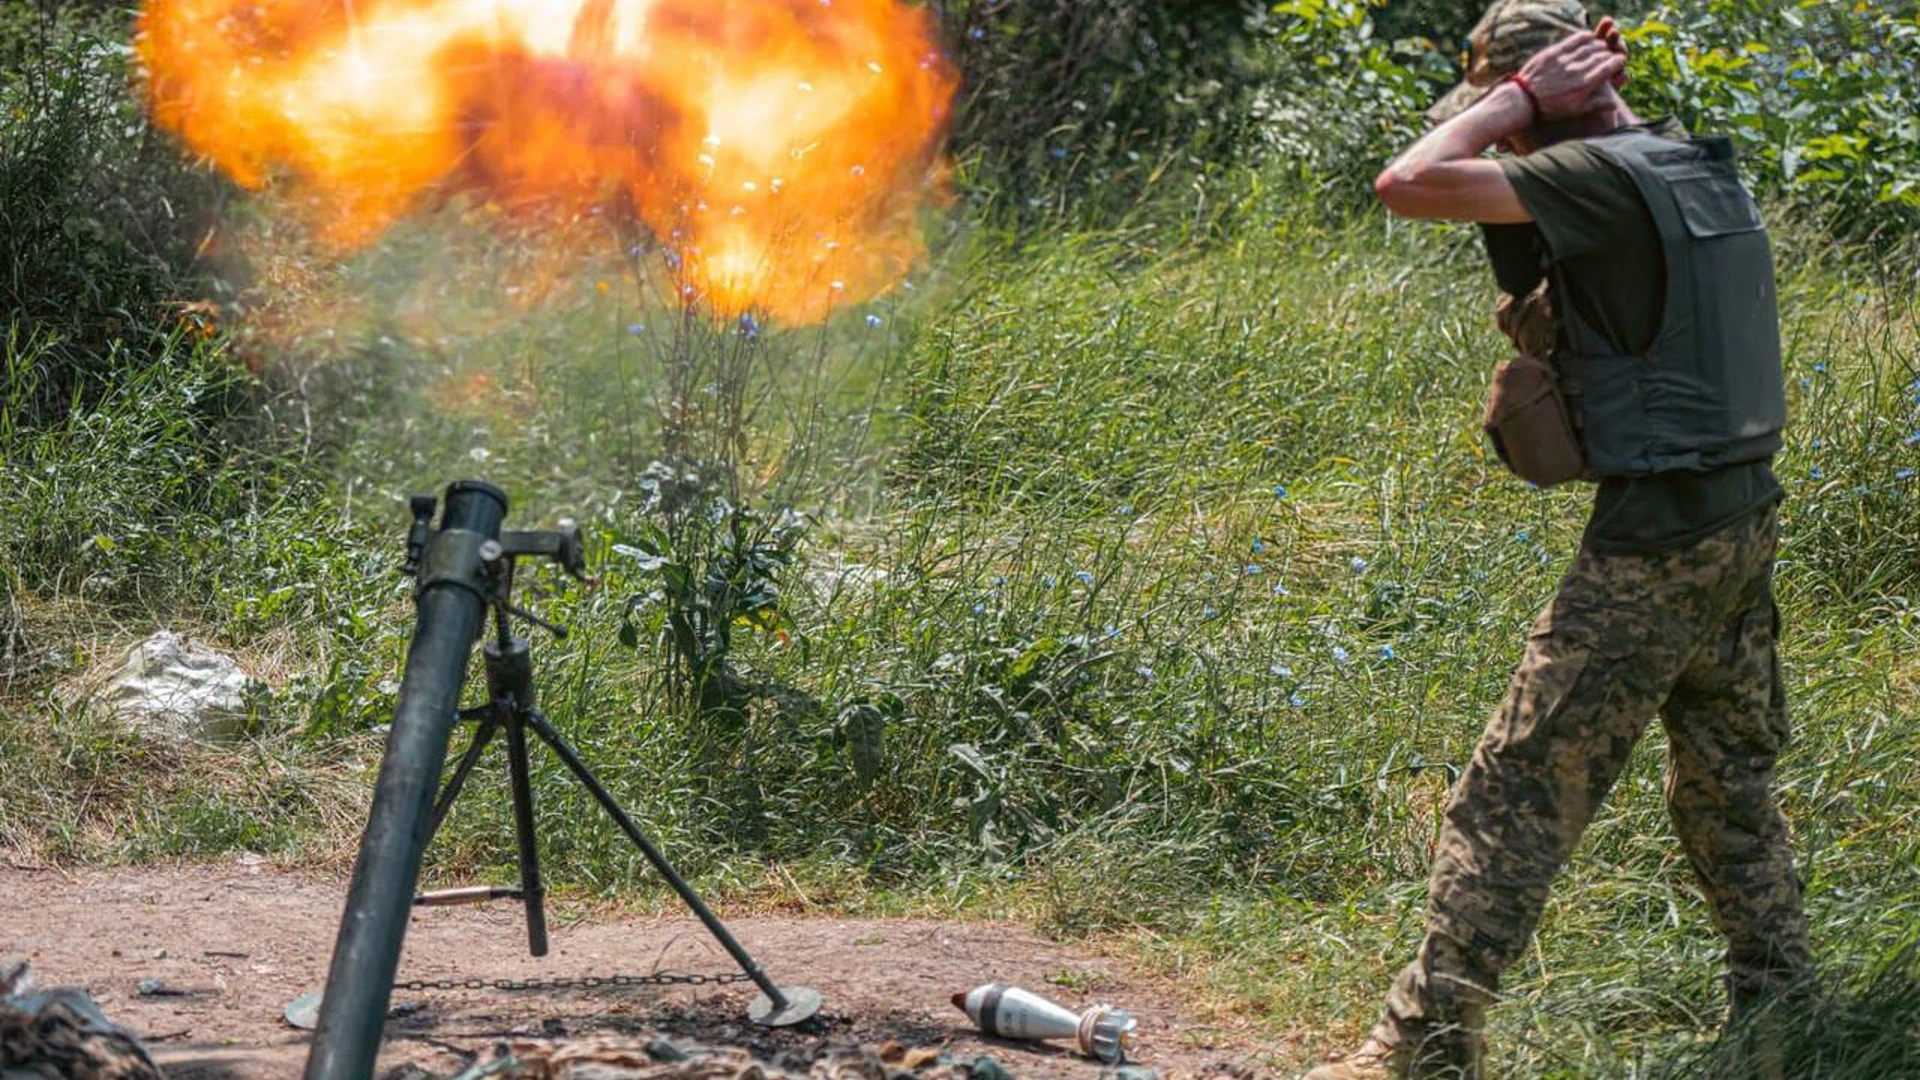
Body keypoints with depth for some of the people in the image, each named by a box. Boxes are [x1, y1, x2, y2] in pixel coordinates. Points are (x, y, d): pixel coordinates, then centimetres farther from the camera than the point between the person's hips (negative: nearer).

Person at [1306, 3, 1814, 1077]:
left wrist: (1521, 97, -11)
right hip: (1746, 516, 9)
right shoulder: (1705, 164, 11)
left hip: (1656, 535, -9)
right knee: (1728, 784, 21)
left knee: (1517, 789, -6)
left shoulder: (1606, 175, -16)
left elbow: (1408, 184, -22)